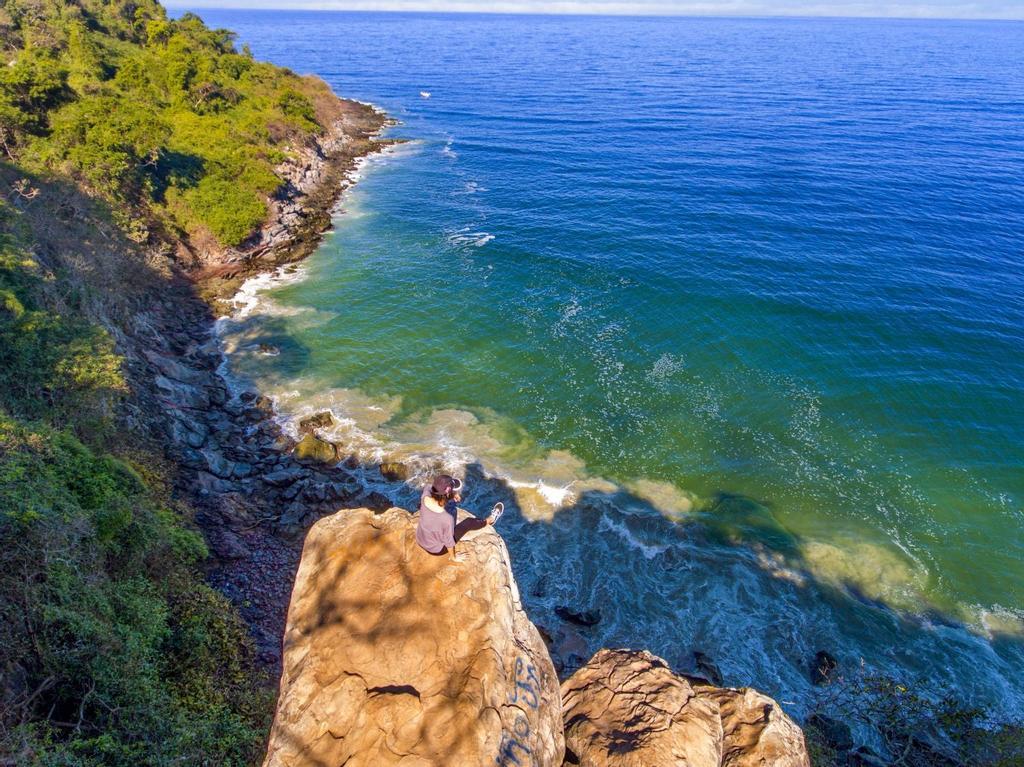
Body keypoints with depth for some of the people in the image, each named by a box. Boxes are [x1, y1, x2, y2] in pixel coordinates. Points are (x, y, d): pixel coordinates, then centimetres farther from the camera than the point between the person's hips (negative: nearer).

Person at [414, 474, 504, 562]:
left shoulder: (425, 497, -28)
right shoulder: (447, 519, -41)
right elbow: (449, 541, -24)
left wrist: (452, 493, -9)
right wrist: (454, 558, -5)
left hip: (420, 540, 5)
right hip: (437, 550, -4)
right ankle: (489, 521, 43)